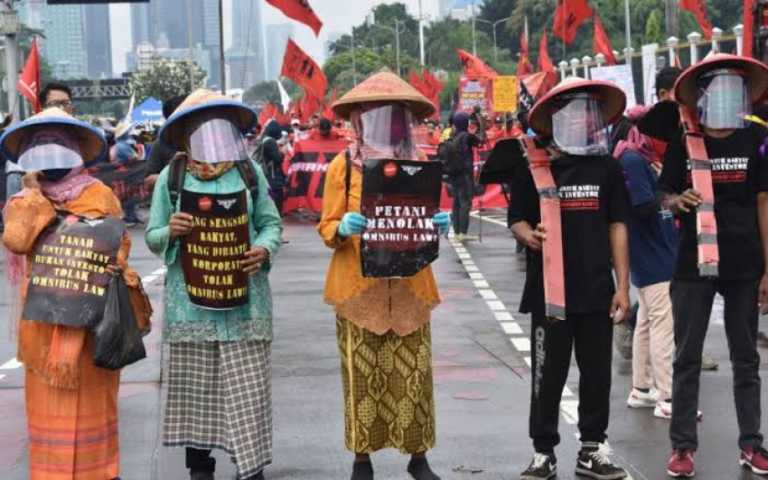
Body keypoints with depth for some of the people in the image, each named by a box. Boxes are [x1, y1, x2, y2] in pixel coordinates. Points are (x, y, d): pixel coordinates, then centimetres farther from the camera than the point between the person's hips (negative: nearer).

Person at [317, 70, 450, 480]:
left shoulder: (419, 163, 8)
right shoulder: (343, 166, 0)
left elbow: (428, 220, 13)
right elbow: (327, 229, -1)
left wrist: (437, 225, -9)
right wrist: (344, 227, -22)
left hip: (409, 287, 2)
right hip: (359, 287, -2)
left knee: (413, 374, 2)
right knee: (362, 376, 0)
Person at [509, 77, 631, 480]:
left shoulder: (606, 167, 4)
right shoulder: (532, 168, -2)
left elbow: (617, 227, 6)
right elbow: (517, 220, 4)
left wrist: (622, 286, 3)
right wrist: (529, 235, -21)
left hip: (597, 291, 2)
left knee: (597, 372, 9)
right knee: (548, 374, 4)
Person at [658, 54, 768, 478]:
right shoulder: (683, 144, 0)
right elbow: (666, 197, 6)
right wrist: (678, 201, -19)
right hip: (694, 264, 0)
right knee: (687, 358, 4)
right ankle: (683, 445, 12)